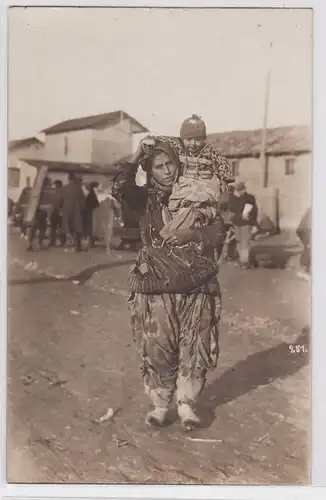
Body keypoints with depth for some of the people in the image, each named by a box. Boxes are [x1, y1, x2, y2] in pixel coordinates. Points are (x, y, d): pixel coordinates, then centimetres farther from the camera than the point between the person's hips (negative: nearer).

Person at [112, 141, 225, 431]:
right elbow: (119, 190, -16)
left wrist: (192, 234, -19)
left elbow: (218, 232, -2)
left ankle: (186, 403, 23)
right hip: (157, 286, -1)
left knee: (194, 347, 5)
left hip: (196, 287, 1)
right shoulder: (145, 198, 4)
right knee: (158, 348, 2)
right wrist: (136, 157, -11)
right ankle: (160, 404, 21)